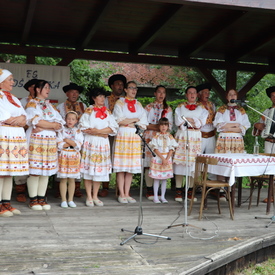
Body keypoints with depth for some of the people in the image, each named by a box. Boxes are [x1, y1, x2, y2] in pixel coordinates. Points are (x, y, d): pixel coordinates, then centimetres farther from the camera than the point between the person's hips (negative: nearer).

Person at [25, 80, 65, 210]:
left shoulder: (50, 105, 20)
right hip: (36, 139, -5)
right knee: (34, 170, -7)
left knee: (46, 170, 3)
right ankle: (33, 199, -1)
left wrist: (44, 126, -10)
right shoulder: (32, 103, 5)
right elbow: (36, 121, -12)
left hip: (50, 140, 5)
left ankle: (42, 198, 8)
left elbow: (60, 123, 6)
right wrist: (52, 125, -4)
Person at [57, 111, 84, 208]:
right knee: (63, 179, -1)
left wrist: (67, 140, -10)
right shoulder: (61, 130, 3)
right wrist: (72, 143, -8)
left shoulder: (78, 131, 7)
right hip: (63, 157, -1)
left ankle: (70, 200, 13)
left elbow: (78, 145, -6)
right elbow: (59, 145, -8)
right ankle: (63, 200, 6)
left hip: (74, 157, 1)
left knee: (72, 179, 5)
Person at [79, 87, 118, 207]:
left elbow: (113, 128, 2)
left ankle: (95, 196, 12)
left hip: (103, 143, 3)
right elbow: (83, 127, -7)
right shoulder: (89, 111, 4)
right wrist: (102, 133, -12)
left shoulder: (107, 112, 13)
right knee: (89, 170, -3)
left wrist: (98, 131, -12)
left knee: (100, 170, 3)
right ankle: (89, 197, 5)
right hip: (90, 142, -3)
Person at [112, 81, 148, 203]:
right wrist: (135, 120, -1)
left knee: (131, 166, 1)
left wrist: (128, 122, -4)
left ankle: (127, 193, 7)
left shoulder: (139, 105, 17)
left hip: (135, 137, 4)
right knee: (121, 167, -6)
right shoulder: (120, 103, 6)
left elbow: (143, 124, 7)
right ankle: (121, 194, -1)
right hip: (122, 136, -4)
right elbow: (119, 120, -7)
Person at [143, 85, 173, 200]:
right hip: (150, 137, -2)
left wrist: (152, 126, -8)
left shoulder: (168, 109, 16)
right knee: (149, 163, -8)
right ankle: (149, 190, -4)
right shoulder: (149, 107, 11)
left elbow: (169, 126, 7)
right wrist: (158, 127, -10)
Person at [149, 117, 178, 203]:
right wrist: (162, 158, -15)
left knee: (165, 178, 6)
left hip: (167, 159, 2)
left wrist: (167, 159, -13)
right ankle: (155, 197, 7)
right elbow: (155, 149, -7)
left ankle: (163, 196, 14)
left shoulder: (170, 137, 3)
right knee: (156, 178, 1)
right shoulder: (156, 136, -2)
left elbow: (171, 149, -1)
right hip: (157, 158, -2)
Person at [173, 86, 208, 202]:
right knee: (180, 162, -6)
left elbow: (202, 122, -1)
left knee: (193, 162, -2)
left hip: (195, 137, 1)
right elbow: (178, 121, -2)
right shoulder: (180, 107, 13)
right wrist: (193, 121, -7)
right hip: (182, 136, -1)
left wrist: (186, 120, -5)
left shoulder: (201, 108, 15)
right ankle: (178, 191, -1)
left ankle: (190, 191, 5)